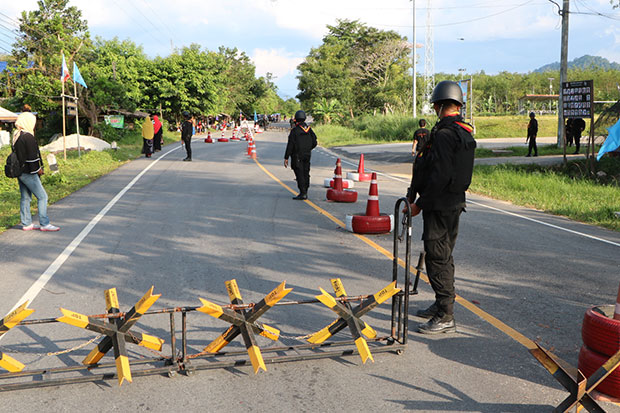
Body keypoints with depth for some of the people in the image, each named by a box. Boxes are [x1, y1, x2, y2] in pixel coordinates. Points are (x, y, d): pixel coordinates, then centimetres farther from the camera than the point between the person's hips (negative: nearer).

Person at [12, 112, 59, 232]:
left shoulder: (16, 136, 12)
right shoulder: (28, 137, -17)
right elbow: (32, 156, -20)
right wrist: (38, 169, -8)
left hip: (19, 171, 10)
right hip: (28, 173, -10)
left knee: (25, 198, 14)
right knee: (42, 196, -4)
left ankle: (26, 224, 19)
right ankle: (44, 224, -4)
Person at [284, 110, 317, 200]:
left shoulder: (294, 131, -12)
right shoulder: (309, 130, 6)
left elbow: (290, 145, -13)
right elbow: (314, 143, 10)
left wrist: (286, 158, -9)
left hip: (297, 156, -6)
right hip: (307, 156, 6)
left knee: (299, 175, -5)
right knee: (306, 174, 11)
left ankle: (303, 193, -11)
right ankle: (305, 193, 16)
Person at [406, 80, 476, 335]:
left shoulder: (443, 134, -19)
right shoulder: (465, 133, 11)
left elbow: (439, 175, -24)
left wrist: (419, 203, -16)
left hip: (439, 205, -10)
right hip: (456, 202, 10)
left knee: (437, 258, -5)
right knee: (444, 256, 19)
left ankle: (445, 317, -1)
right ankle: (442, 305, 32)